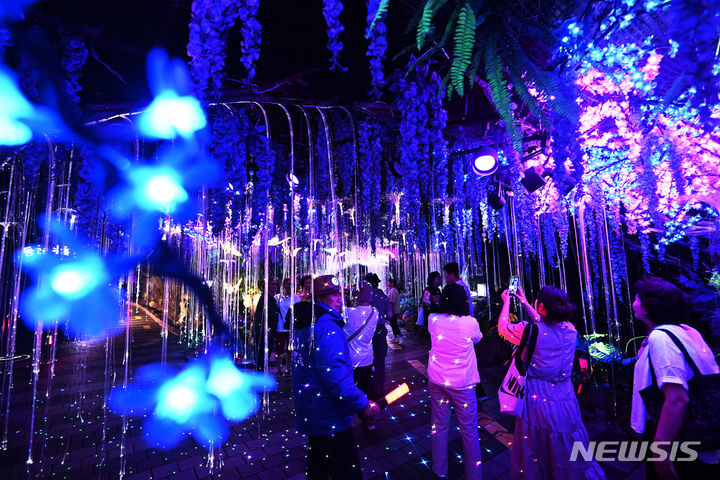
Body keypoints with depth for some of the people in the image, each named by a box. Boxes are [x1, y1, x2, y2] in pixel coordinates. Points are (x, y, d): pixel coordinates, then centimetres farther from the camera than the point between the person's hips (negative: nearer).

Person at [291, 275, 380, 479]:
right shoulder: (328, 329, -24)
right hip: (329, 421, -10)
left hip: (310, 415, 10)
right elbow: (335, 376, -31)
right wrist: (363, 405, -22)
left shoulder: (305, 324, 7)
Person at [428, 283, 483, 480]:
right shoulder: (470, 323, -18)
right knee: (469, 430, 16)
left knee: (439, 426, 19)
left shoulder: (433, 320, -10)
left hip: (437, 380, 3)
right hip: (462, 383, -3)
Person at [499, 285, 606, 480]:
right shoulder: (570, 330, -8)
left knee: (533, 460, 18)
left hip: (538, 401, -4)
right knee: (571, 457, 24)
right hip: (565, 400, 4)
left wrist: (506, 302, 10)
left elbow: (503, 327, -5)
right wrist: (524, 302, 21)